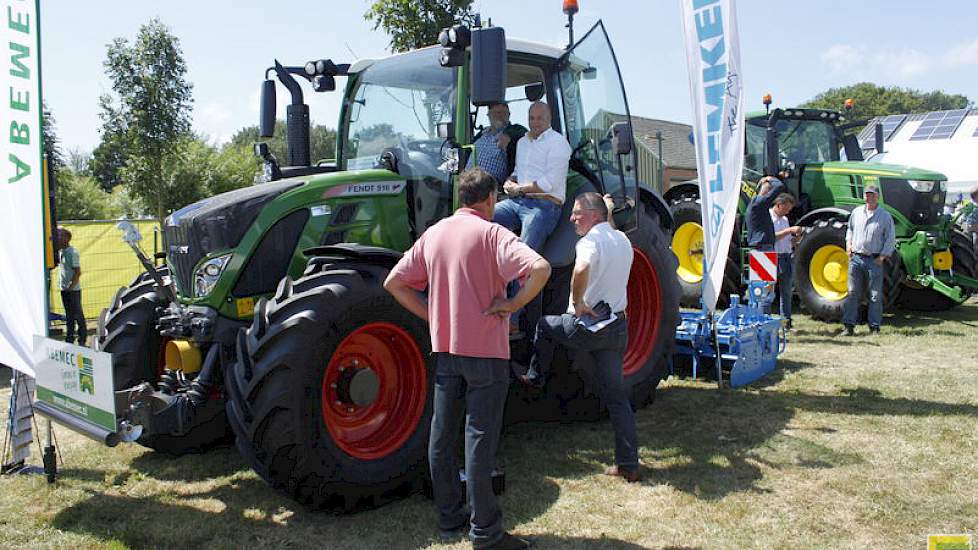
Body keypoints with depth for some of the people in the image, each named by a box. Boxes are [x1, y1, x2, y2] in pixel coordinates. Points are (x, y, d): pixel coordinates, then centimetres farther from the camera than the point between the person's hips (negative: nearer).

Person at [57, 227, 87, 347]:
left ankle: (82, 339, 10)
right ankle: (69, 338, 21)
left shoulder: (73, 252, -14)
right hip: (64, 289, 8)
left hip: (73, 289, -8)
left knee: (77, 314, 0)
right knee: (68, 314, 14)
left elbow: (78, 272, -17)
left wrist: (70, 287, -17)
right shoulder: (60, 252, 10)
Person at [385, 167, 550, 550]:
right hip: (485, 349, -5)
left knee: (442, 433, 13)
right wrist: (512, 305, -14)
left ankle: (449, 516, 25)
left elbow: (394, 282, 10)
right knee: (480, 439, -1)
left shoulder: (433, 234, 7)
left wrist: (431, 316, 8)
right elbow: (540, 268, -26)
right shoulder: (491, 233, -10)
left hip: (444, 347, 6)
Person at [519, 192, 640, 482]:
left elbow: (581, 270, -36)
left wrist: (578, 302, -23)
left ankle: (535, 376, 34)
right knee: (616, 395, 10)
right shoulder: (623, 240, 11)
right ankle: (628, 464, 11)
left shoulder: (591, 240, -15)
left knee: (545, 325, 22)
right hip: (618, 326, 7)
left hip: (587, 326, -7)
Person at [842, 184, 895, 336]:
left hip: (874, 260, -2)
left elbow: (890, 239, 1)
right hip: (856, 258, 2)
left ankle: (875, 326, 11)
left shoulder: (885, 216, 0)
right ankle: (849, 325, 1)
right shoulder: (856, 212, 9)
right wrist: (848, 244, 8)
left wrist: (882, 257, -6)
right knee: (852, 293, 0)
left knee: (875, 295, 3)